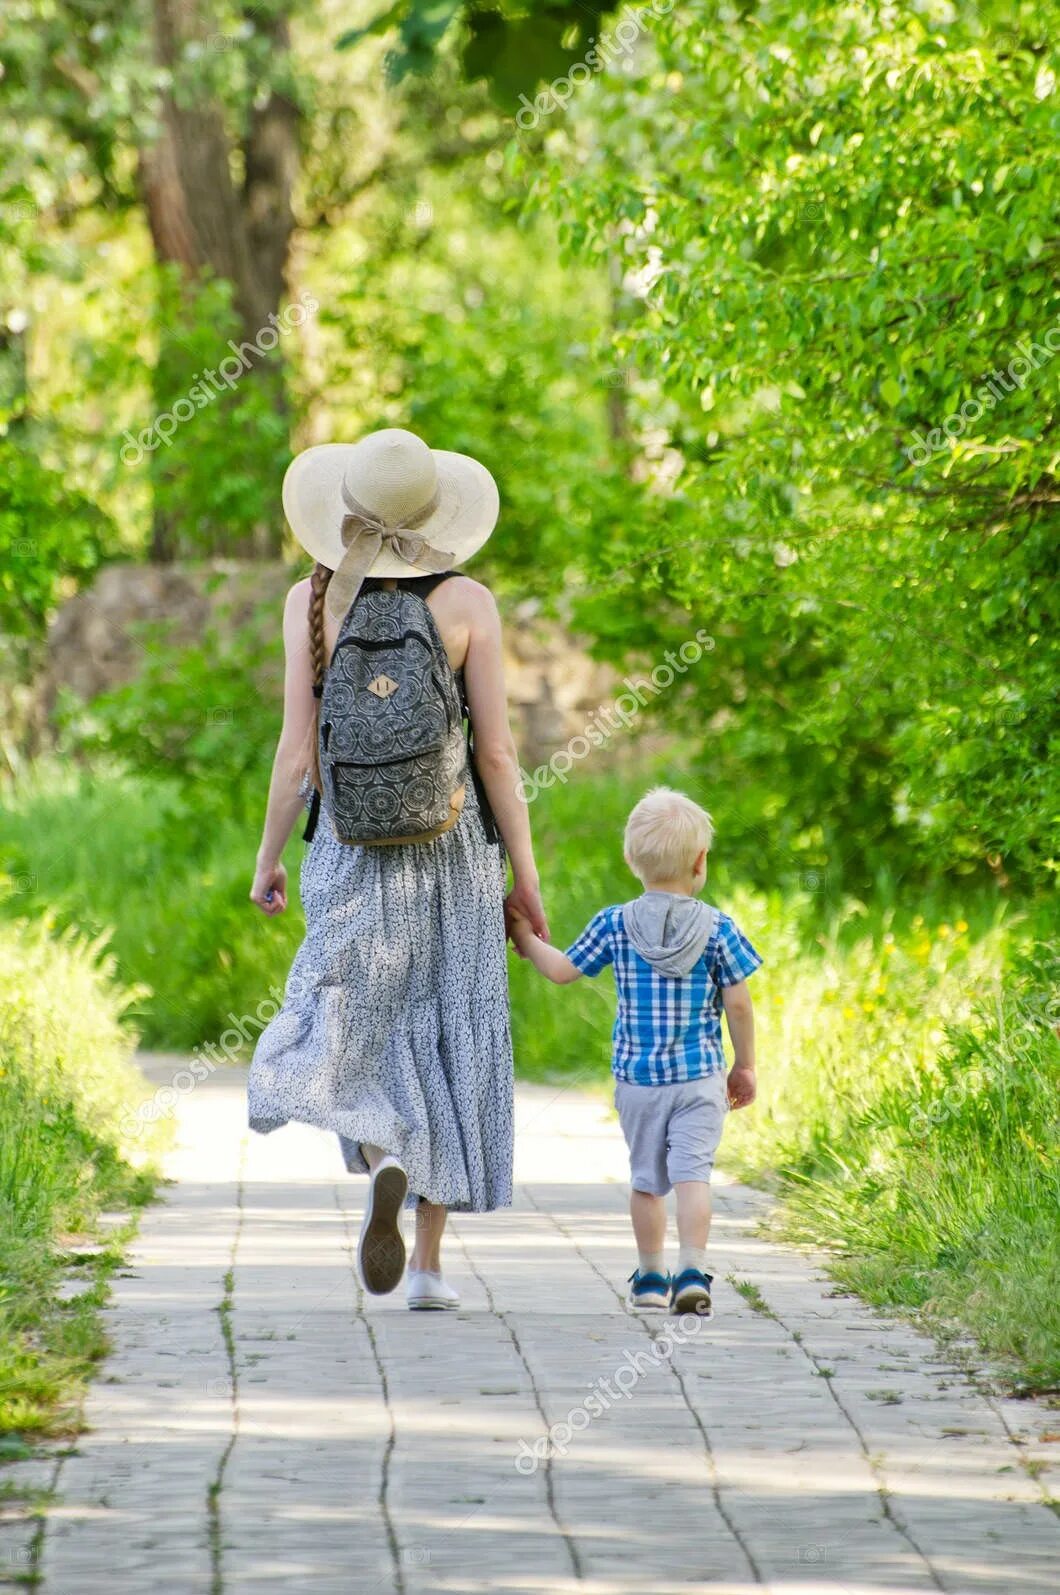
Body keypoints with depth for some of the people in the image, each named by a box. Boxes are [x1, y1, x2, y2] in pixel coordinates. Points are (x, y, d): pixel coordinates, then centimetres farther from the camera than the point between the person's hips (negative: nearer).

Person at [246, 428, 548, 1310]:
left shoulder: (312, 600, -5)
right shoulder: (466, 602, -6)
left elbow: (299, 750, -5)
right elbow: (497, 752, -6)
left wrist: (268, 858, 7)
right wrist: (525, 872, 3)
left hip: (350, 850, 0)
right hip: (452, 844, 0)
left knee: (353, 1033, 10)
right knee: (447, 1040, 9)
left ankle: (382, 1160, -23)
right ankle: (430, 1262, 8)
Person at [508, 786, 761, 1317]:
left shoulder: (614, 925, -2)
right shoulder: (717, 929, -5)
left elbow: (562, 970, 6)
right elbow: (737, 1003, -3)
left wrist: (527, 940, 24)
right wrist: (745, 1065, 9)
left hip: (636, 1078, 2)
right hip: (699, 1076, -2)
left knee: (646, 1178, 14)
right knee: (692, 1172, -6)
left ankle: (651, 1276, 23)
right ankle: (693, 1269, -21)